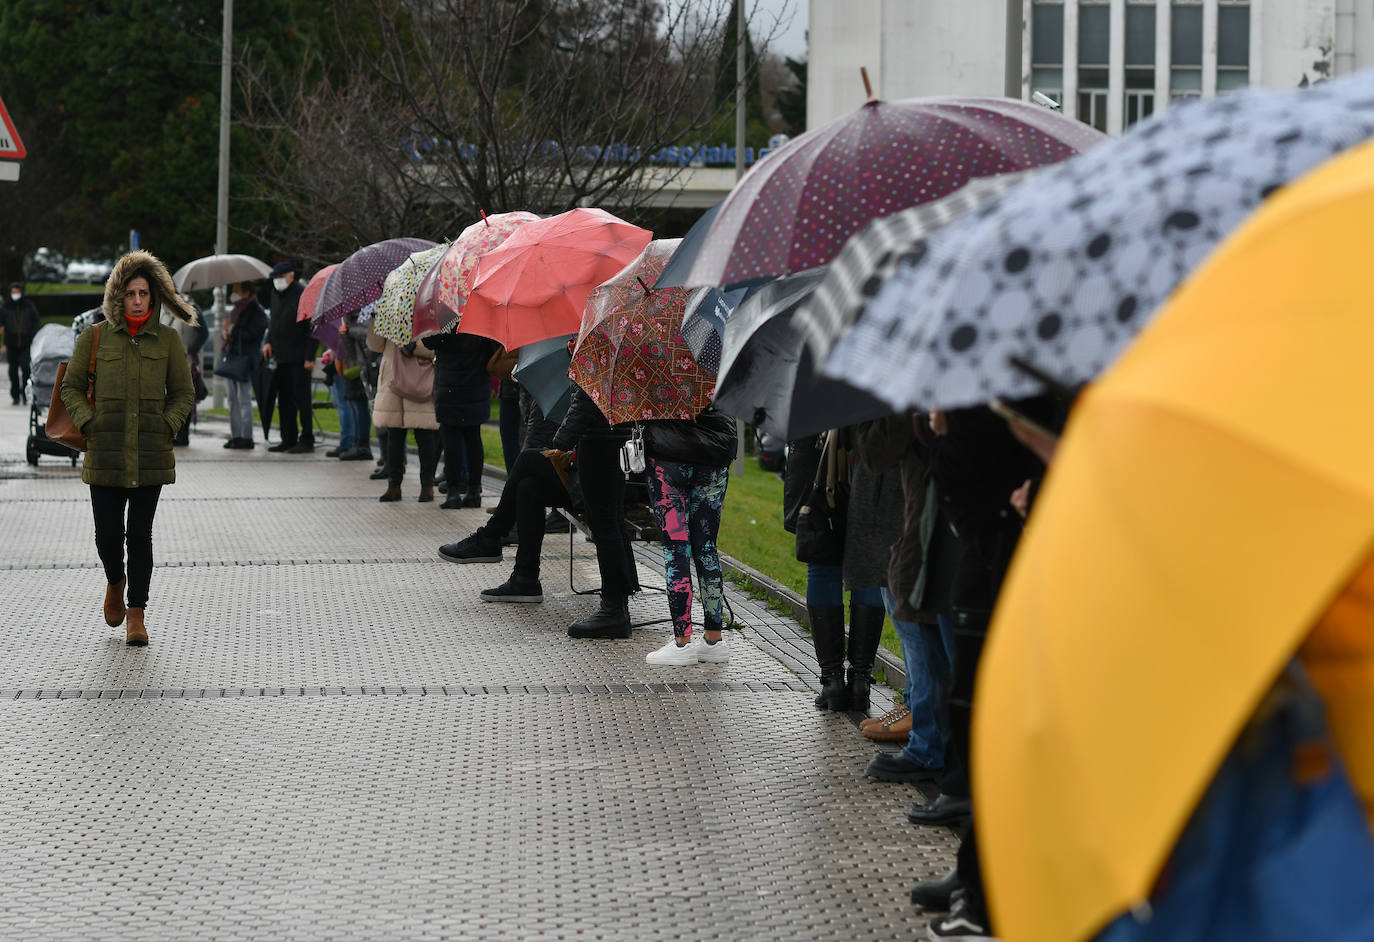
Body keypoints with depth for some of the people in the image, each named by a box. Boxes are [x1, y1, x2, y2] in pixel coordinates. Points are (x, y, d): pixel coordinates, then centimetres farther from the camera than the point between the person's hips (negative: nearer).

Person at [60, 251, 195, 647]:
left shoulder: (168, 340, 4)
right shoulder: (94, 337, 2)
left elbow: (183, 393, 12)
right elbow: (71, 387, 9)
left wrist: (167, 426, -2)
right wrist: (88, 424, -4)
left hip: (151, 452, 0)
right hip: (106, 453, 0)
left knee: (140, 536, 1)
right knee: (108, 534, -1)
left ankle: (136, 615, 11)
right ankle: (115, 582, 32)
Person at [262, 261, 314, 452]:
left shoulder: (302, 296, -12)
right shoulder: (276, 294, 13)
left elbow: (312, 328, -13)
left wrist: (309, 357, -16)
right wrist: (269, 341, 10)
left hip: (298, 358, -8)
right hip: (282, 357, 8)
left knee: (301, 399, -5)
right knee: (285, 400, 10)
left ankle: (307, 440, -1)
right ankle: (289, 439, 16)